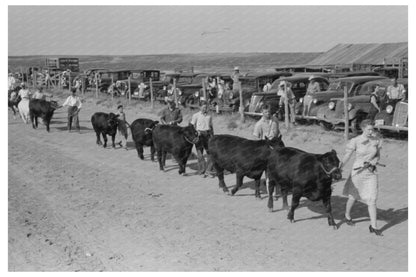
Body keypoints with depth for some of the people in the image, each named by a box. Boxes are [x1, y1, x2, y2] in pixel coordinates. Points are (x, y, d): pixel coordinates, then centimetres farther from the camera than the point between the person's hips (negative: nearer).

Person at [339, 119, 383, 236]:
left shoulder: (376, 140, -3)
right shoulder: (355, 141, -14)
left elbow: (378, 156, 9)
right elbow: (346, 158, -10)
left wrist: (373, 162, -12)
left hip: (371, 173, 2)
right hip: (358, 172, -2)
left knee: (372, 200, -4)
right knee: (353, 197, 15)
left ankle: (373, 226, 4)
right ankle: (347, 216, 43)